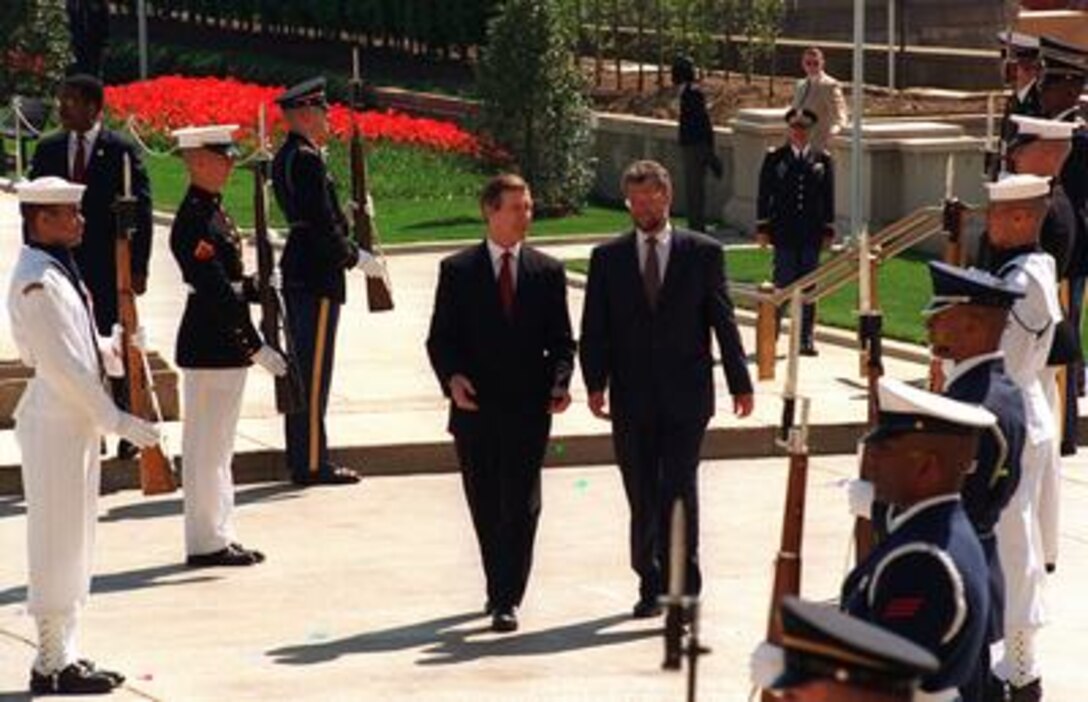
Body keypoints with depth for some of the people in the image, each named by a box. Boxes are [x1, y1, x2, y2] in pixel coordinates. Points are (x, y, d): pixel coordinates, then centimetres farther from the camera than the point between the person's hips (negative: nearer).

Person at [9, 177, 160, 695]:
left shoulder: (58, 273, 13)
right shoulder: (35, 282, -18)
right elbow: (62, 365, -21)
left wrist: (112, 351, 3)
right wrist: (116, 420, -18)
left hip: (78, 423, 10)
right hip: (55, 424, -10)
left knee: (74, 541, 14)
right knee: (57, 541, -5)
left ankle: (66, 656, 21)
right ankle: (52, 664, 1)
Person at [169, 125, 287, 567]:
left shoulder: (211, 211, 13)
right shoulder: (194, 221, -18)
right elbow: (217, 294, -23)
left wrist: (258, 289, 4)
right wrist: (257, 348, -23)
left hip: (226, 346, 10)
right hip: (210, 347, -10)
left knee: (217, 446, 15)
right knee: (207, 446, -3)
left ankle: (218, 536, 22)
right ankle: (206, 543, 4)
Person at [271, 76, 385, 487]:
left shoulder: (285, 157, 14)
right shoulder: (307, 160, -17)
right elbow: (322, 225, -19)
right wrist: (358, 259, -9)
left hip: (297, 270, 10)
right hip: (318, 276, -10)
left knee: (303, 366, 14)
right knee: (314, 370, -7)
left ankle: (301, 457, 20)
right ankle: (312, 463, -5)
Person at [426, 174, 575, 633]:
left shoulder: (547, 271, 7)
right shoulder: (457, 271, 4)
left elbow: (561, 341, 8)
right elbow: (440, 339, 3)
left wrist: (559, 382, -10)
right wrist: (452, 377, -16)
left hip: (528, 407, 0)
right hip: (476, 406, 0)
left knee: (520, 506, -6)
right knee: (485, 506, 9)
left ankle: (507, 600, -5)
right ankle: (499, 587, 25)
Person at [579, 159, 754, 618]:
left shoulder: (703, 253, 4)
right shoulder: (608, 258, 7)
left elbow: (723, 321, 4)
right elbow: (594, 329, 4)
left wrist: (739, 383, 1)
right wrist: (596, 383, -7)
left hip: (685, 395, -2)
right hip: (633, 400, 2)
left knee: (680, 492, -7)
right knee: (642, 498, 7)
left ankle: (683, 585, -1)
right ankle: (651, 584, 18)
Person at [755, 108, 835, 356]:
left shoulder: (822, 159, 8)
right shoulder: (774, 158, 3)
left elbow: (828, 197, 9)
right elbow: (764, 194, 4)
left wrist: (828, 231, 6)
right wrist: (762, 227, 0)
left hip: (812, 234, 2)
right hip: (784, 232, -2)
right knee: (783, 284, -3)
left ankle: (806, 339, 9)